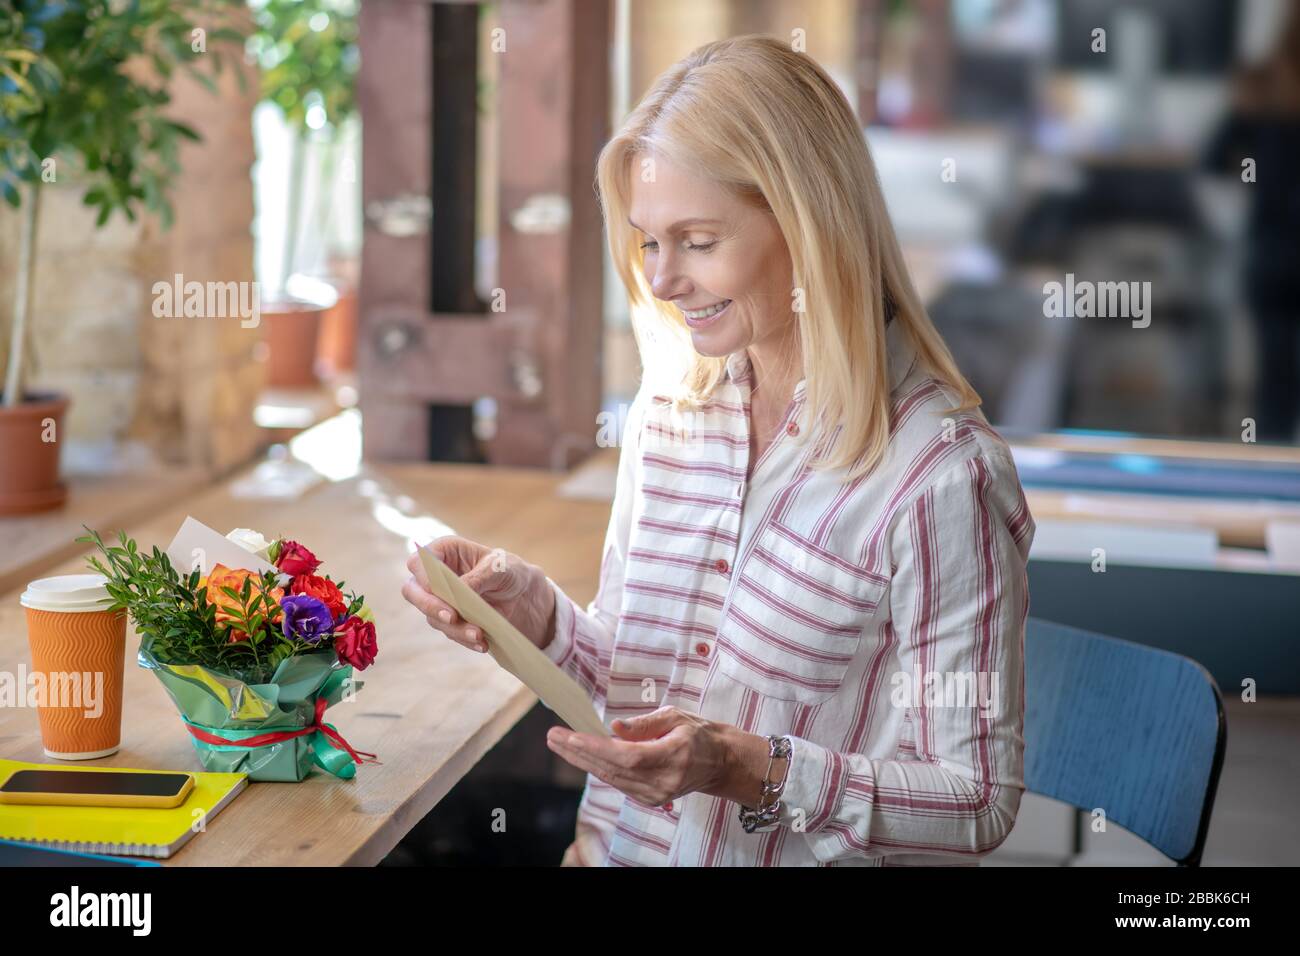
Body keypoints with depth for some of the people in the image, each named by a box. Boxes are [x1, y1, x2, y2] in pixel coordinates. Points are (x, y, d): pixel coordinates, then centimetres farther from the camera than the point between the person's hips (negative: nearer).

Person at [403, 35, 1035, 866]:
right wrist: (539, 614, -4)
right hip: (617, 846, 5)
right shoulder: (665, 415, 5)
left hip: (806, 855, -4)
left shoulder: (940, 477, -15)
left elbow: (979, 806, -11)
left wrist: (756, 772, -22)